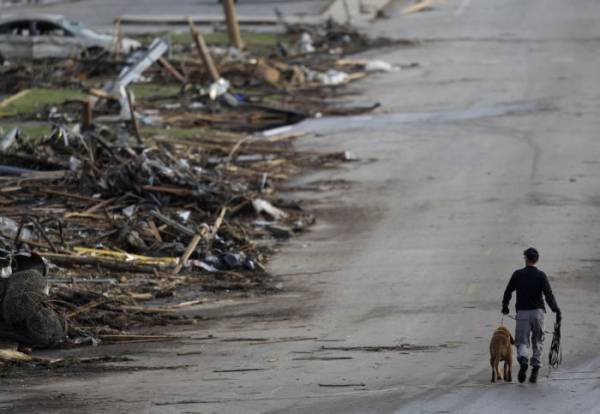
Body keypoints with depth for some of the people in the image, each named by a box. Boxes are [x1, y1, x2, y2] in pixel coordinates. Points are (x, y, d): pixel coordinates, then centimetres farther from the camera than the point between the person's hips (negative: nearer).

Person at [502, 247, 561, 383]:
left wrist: (505, 306, 24)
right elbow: (549, 294, -12)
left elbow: (508, 292, 8)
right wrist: (556, 310, -13)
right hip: (538, 311, 0)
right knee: (537, 342, 13)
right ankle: (535, 370, 8)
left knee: (522, 342, 2)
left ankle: (523, 360, -29)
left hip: (522, 312, 0)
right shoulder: (541, 275, -2)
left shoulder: (517, 274, 2)